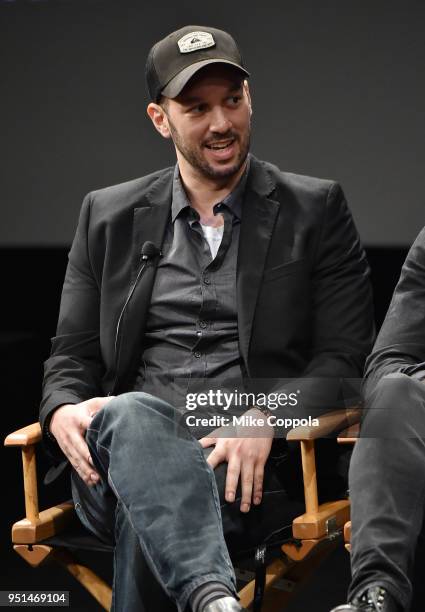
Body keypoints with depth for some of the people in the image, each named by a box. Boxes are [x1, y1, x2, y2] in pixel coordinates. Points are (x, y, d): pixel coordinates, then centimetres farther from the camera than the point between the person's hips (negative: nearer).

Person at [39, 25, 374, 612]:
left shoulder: (315, 210, 12)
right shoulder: (109, 217, 20)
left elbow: (345, 358, 5)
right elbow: (72, 356, 20)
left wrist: (265, 420, -15)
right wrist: (64, 411, -6)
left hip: (254, 469, -1)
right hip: (119, 457, 2)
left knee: (150, 517, -36)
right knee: (132, 413, -38)